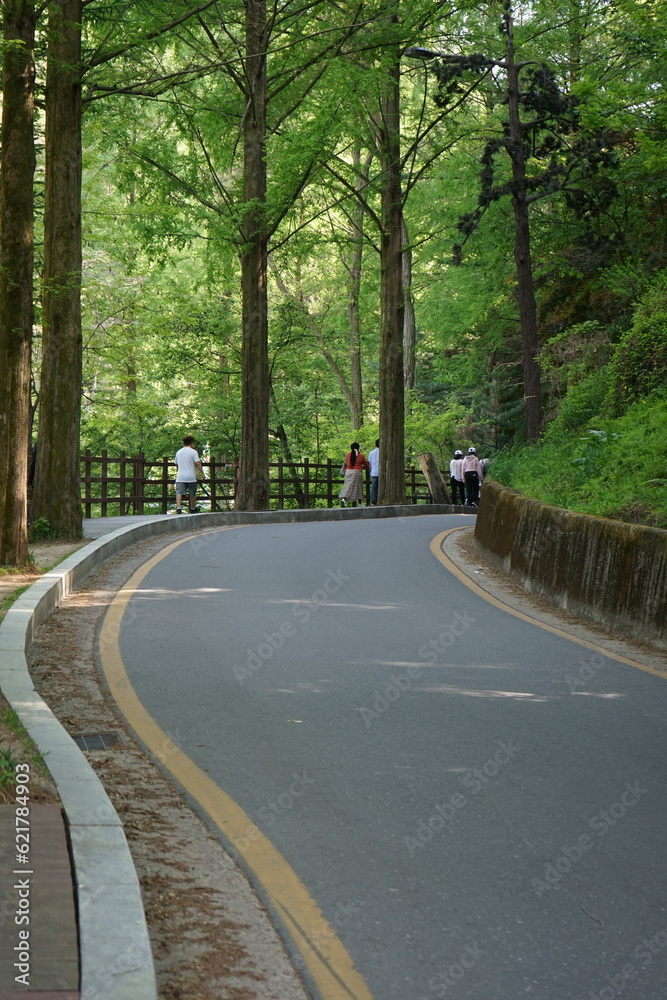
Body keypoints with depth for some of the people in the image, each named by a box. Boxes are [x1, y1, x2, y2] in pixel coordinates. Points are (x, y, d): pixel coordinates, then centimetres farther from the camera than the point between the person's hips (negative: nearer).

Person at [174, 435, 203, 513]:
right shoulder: (193, 452, -4)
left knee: (179, 493, -8)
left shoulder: (178, 452, 12)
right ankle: (193, 509, 28)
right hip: (191, 477, -3)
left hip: (180, 477, 3)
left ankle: (178, 507, -28)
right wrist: (202, 473, -3)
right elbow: (198, 464, -12)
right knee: (192, 494, 14)